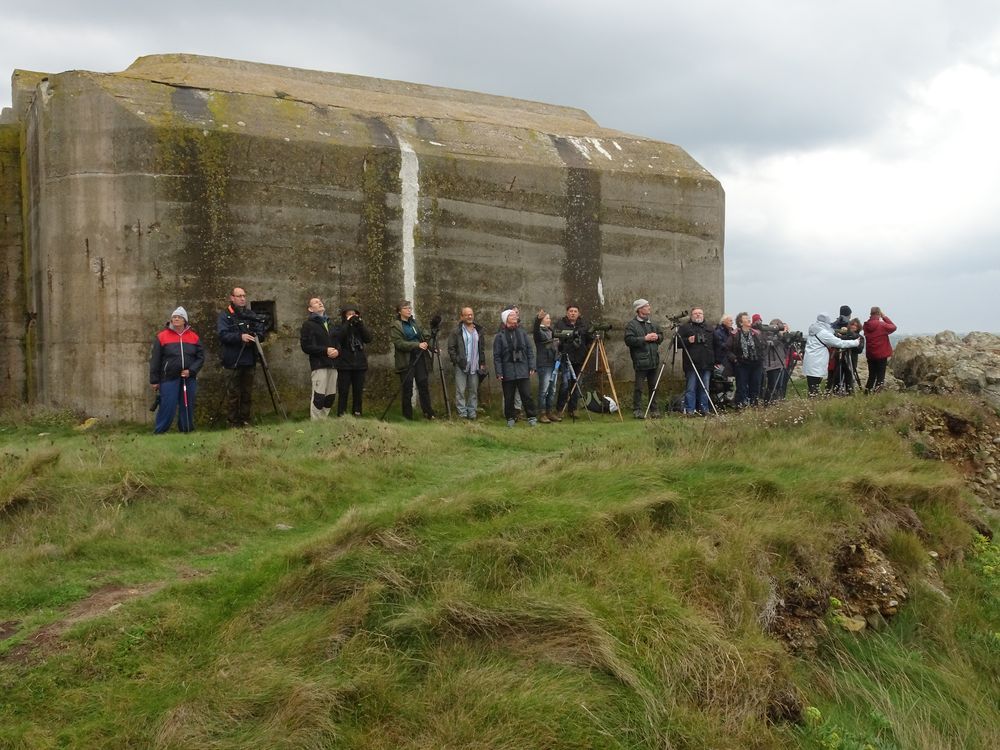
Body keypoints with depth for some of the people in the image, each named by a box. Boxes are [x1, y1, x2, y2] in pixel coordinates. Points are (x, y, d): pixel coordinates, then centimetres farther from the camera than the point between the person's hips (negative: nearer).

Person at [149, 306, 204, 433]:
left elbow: (201, 357, 6)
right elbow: (155, 360, 0)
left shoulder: (194, 337, 6)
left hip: (189, 379, 3)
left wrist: (191, 371, -9)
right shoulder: (162, 336, -1)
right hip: (169, 379, -3)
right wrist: (154, 380, -1)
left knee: (187, 406, 8)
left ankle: (187, 431, 20)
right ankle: (159, 432, 4)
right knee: (167, 407, -5)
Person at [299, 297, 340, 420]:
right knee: (319, 396, -13)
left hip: (333, 365, 6)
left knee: (330, 396, 3)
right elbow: (306, 346, -6)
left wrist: (337, 351, 0)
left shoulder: (331, 325, 23)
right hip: (318, 365, -6)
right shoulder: (308, 325, 3)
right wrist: (325, 350, -14)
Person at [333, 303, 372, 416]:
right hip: (344, 364, -3)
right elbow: (337, 338, -18)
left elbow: (368, 339, -3)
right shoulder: (339, 327, 4)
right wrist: (347, 323, -16)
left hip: (360, 364, 3)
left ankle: (357, 413, 12)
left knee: (358, 391, 5)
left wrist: (360, 323, -10)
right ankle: (341, 414, 0)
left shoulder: (360, 326, 13)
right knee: (343, 391, -3)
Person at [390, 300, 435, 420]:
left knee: (423, 386, 2)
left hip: (420, 358, 5)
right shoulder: (395, 326, -4)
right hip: (406, 360, -5)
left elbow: (423, 336, 24)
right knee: (407, 389, -1)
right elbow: (399, 343, -15)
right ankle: (407, 415, 7)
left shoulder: (414, 322, 16)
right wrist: (417, 345, -20)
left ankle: (428, 413, 5)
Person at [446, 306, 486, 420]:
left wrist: (482, 363, 9)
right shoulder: (456, 331, -2)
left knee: (474, 390, 7)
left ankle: (472, 412, 14)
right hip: (461, 366, -4)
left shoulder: (479, 331, 12)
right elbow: (451, 348, -2)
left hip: (475, 366, 4)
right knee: (460, 390, -4)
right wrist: (456, 360, -10)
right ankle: (462, 413, 1)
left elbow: (482, 348, 16)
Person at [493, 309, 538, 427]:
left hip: (523, 371, 1)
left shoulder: (522, 333, 9)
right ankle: (510, 418, 16)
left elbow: (530, 350, 9)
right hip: (507, 372, -1)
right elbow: (497, 356, 0)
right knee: (509, 397, 5)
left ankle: (532, 417, 7)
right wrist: (498, 373, -5)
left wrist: (532, 367, 2)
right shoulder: (500, 336, 1)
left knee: (527, 395, -1)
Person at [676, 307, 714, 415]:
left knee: (704, 389, 7)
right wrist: (687, 341, -19)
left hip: (706, 365, 4)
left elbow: (715, 345, 24)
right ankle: (689, 410, -1)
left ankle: (704, 410, 13)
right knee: (691, 388, -5)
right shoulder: (685, 327, 6)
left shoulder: (709, 329, 21)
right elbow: (678, 342, -1)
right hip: (692, 364, -4)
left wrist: (716, 361, 18)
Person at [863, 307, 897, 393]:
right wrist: (885, 317, 0)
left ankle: (868, 390, 20)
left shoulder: (866, 325, -4)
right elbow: (893, 327, -3)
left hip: (870, 354, 5)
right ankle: (877, 392, -5)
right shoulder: (882, 325, -17)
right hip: (881, 354, -5)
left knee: (872, 374, 17)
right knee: (880, 375, 2)